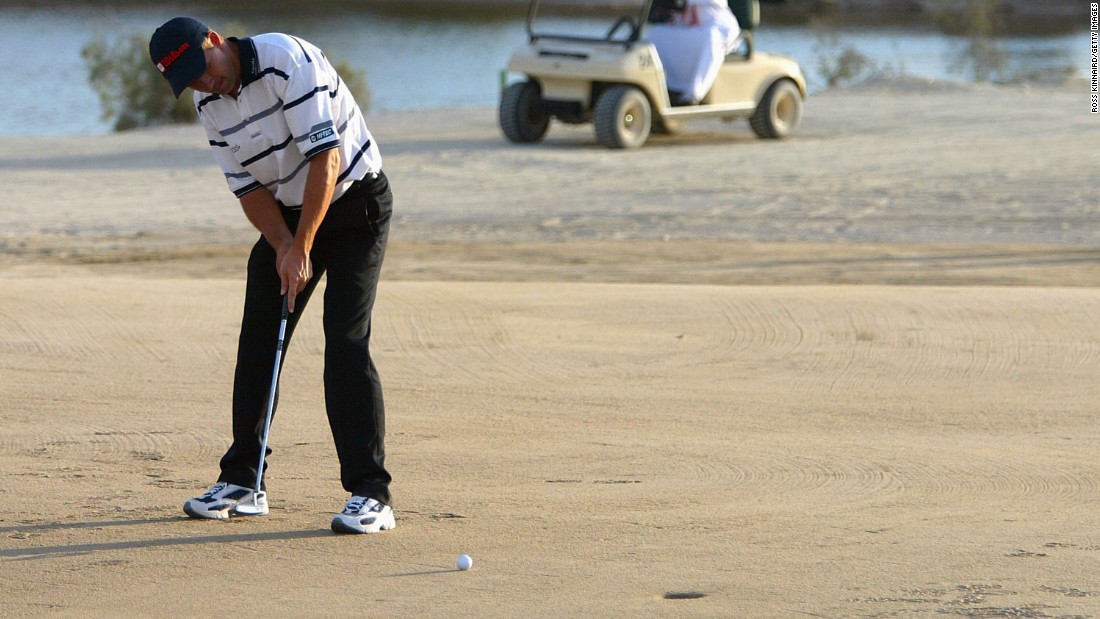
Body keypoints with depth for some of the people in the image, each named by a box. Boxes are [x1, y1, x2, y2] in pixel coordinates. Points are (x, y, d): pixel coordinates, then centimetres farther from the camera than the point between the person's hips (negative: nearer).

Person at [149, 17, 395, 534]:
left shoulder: (286, 60, -26)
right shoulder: (209, 105, -3)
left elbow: (326, 159, -28)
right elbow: (249, 187, 0)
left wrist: (301, 247, -27)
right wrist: (283, 246, -18)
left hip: (355, 202, -7)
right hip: (286, 213, 7)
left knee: (346, 342, -16)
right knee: (258, 342, 5)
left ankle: (370, 494, -17)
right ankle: (242, 481, 17)